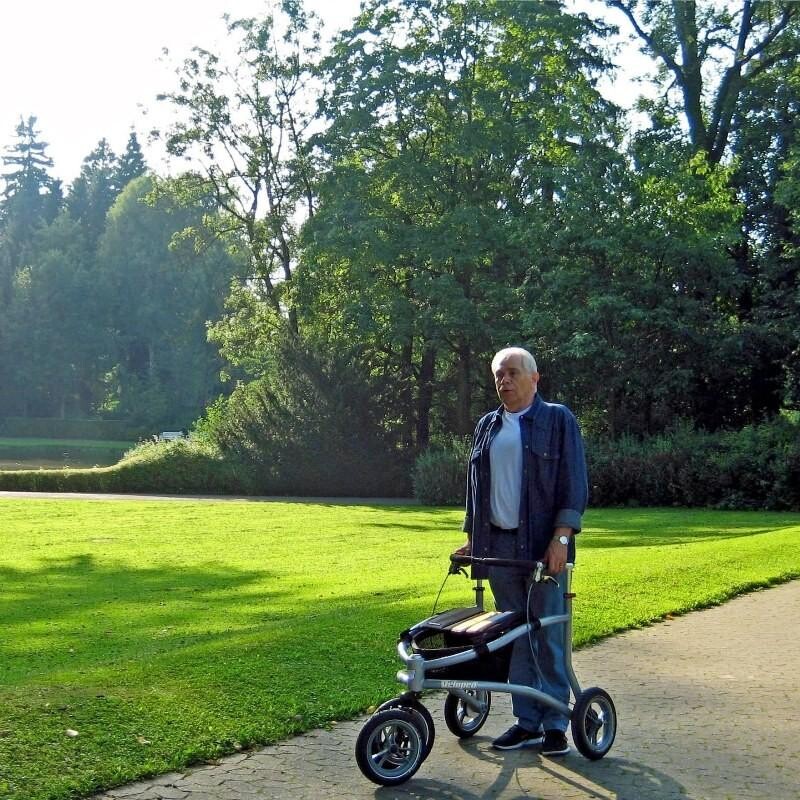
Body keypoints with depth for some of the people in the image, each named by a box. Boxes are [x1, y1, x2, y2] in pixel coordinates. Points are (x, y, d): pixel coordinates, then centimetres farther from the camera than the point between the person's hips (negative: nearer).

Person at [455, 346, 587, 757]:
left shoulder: (558, 420, -1)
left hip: (543, 546, -5)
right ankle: (527, 721, 16)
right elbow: (476, 487, 20)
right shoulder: (487, 426, 15)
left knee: (548, 637, -2)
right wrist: (472, 538, 15)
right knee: (512, 637, 8)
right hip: (498, 546, 5)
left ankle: (555, 723, 8)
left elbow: (574, 484, -6)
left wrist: (560, 539, -15)